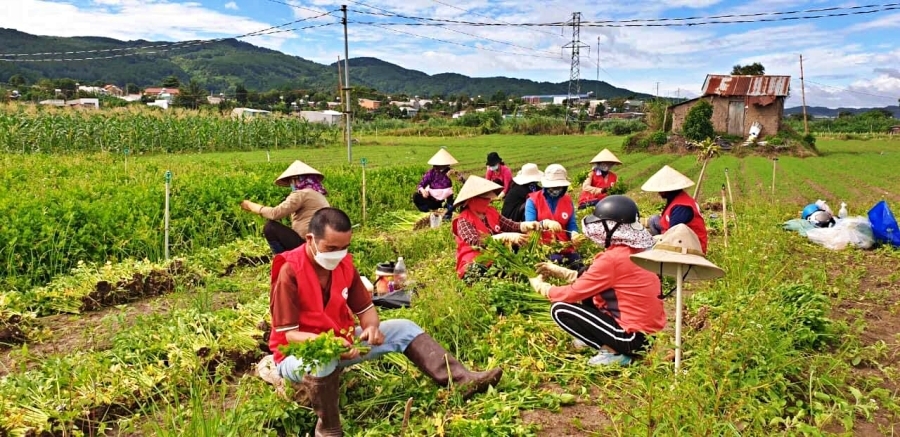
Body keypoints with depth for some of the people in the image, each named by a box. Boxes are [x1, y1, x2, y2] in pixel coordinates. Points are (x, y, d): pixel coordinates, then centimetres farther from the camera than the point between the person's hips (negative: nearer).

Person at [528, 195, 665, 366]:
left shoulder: (612, 259, -22)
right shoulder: (636, 250, 6)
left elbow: (573, 293, -13)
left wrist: (540, 286, 4)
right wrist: (559, 271, 15)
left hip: (635, 335, -9)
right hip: (650, 328, 9)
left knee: (560, 309, -8)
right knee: (588, 291, 16)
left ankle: (613, 352, -6)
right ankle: (607, 341, 15)